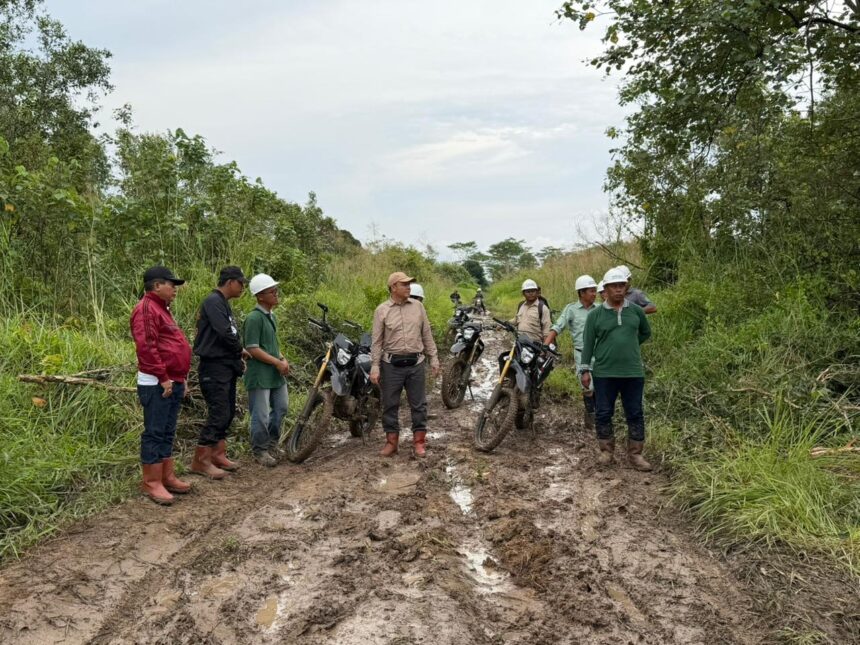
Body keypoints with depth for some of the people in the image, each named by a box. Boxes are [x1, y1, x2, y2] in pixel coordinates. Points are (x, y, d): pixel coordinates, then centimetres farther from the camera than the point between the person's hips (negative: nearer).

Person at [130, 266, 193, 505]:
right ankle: (151, 483, 1)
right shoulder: (146, 309, -12)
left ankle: (168, 477, 21)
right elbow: (146, 347, -22)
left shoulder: (161, 309, 20)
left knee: (167, 432, 14)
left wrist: (181, 378, 21)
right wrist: (163, 378, -21)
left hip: (173, 382, 10)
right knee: (155, 432, -5)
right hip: (157, 384, -10)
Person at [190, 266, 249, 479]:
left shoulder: (224, 304, 18)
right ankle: (201, 461, -3)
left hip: (227, 366, 10)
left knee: (228, 412, 13)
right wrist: (240, 350, -4)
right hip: (214, 367, -10)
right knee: (219, 413, -10)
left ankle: (218, 454, 21)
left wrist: (238, 354, 3)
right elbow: (225, 334, -21)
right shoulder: (213, 301, -14)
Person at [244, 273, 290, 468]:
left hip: (276, 372, 9)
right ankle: (260, 450, 17)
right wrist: (278, 362, -17)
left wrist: (283, 359, 4)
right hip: (259, 374, -9)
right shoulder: (254, 318, -16)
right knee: (261, 415, 0)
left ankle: (272, 442, 37)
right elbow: (253, 349, -20)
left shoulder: (271, 316, 12)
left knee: (281, 407, 18)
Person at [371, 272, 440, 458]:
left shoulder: (417, 306, 6)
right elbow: (377, 341, -2)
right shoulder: (382, 310, -1)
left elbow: (427, 335, 10)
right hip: (392, 364, -2)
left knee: (418, 404, 6)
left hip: (415, 363, 2)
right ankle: (391, 441, 18)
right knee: (390, 405, 6)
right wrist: (375, 366, -8)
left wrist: (433, 359, 7)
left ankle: (419, 441, 16)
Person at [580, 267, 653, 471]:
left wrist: (629, 345, 14)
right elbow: (588, 343, 0)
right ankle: (606, 451, 20)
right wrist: (585, 369, -4)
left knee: (635, 414, 6)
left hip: (633, 373, 1)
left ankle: (635, 454, 16)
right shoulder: (595, 314, -1)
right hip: (604, 373, -1)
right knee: (603, 414, 6)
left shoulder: (636, 311, 4)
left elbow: (645, 333, 22)